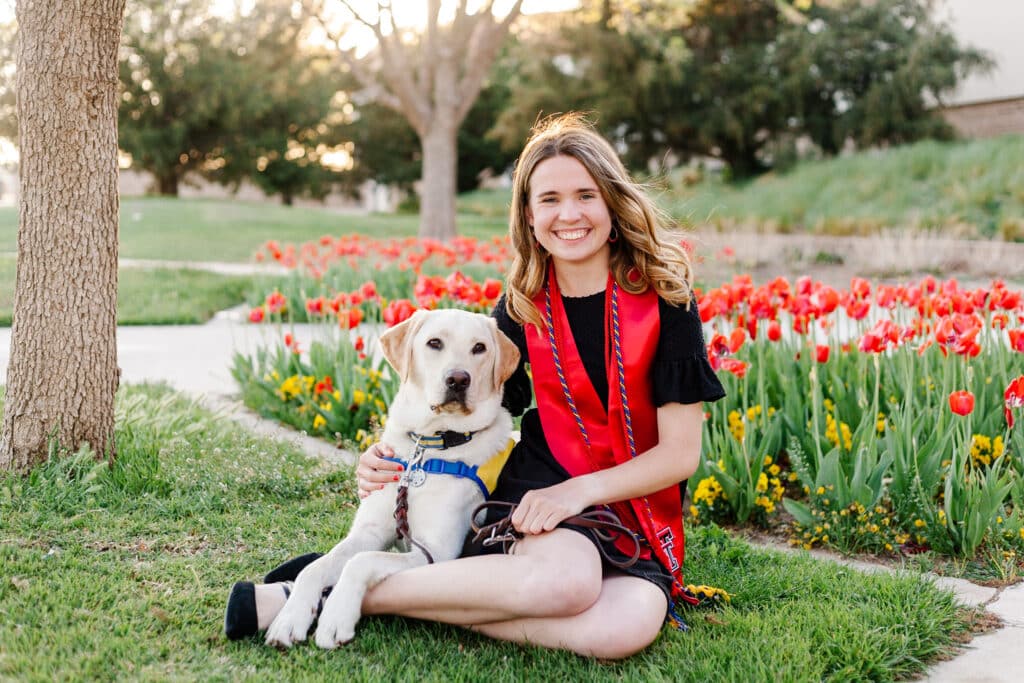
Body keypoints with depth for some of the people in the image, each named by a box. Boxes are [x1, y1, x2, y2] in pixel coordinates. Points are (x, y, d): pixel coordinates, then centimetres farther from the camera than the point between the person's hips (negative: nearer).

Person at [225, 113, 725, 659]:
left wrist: (580, 490, -21)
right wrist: (393, 460, -10)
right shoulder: (523, 306, 2)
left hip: (638, 513, 0)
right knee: (564, 579, -38)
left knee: (630, 626, -35)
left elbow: (681, 451, -9)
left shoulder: (661, 295, -8)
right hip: (542, 479, 0)